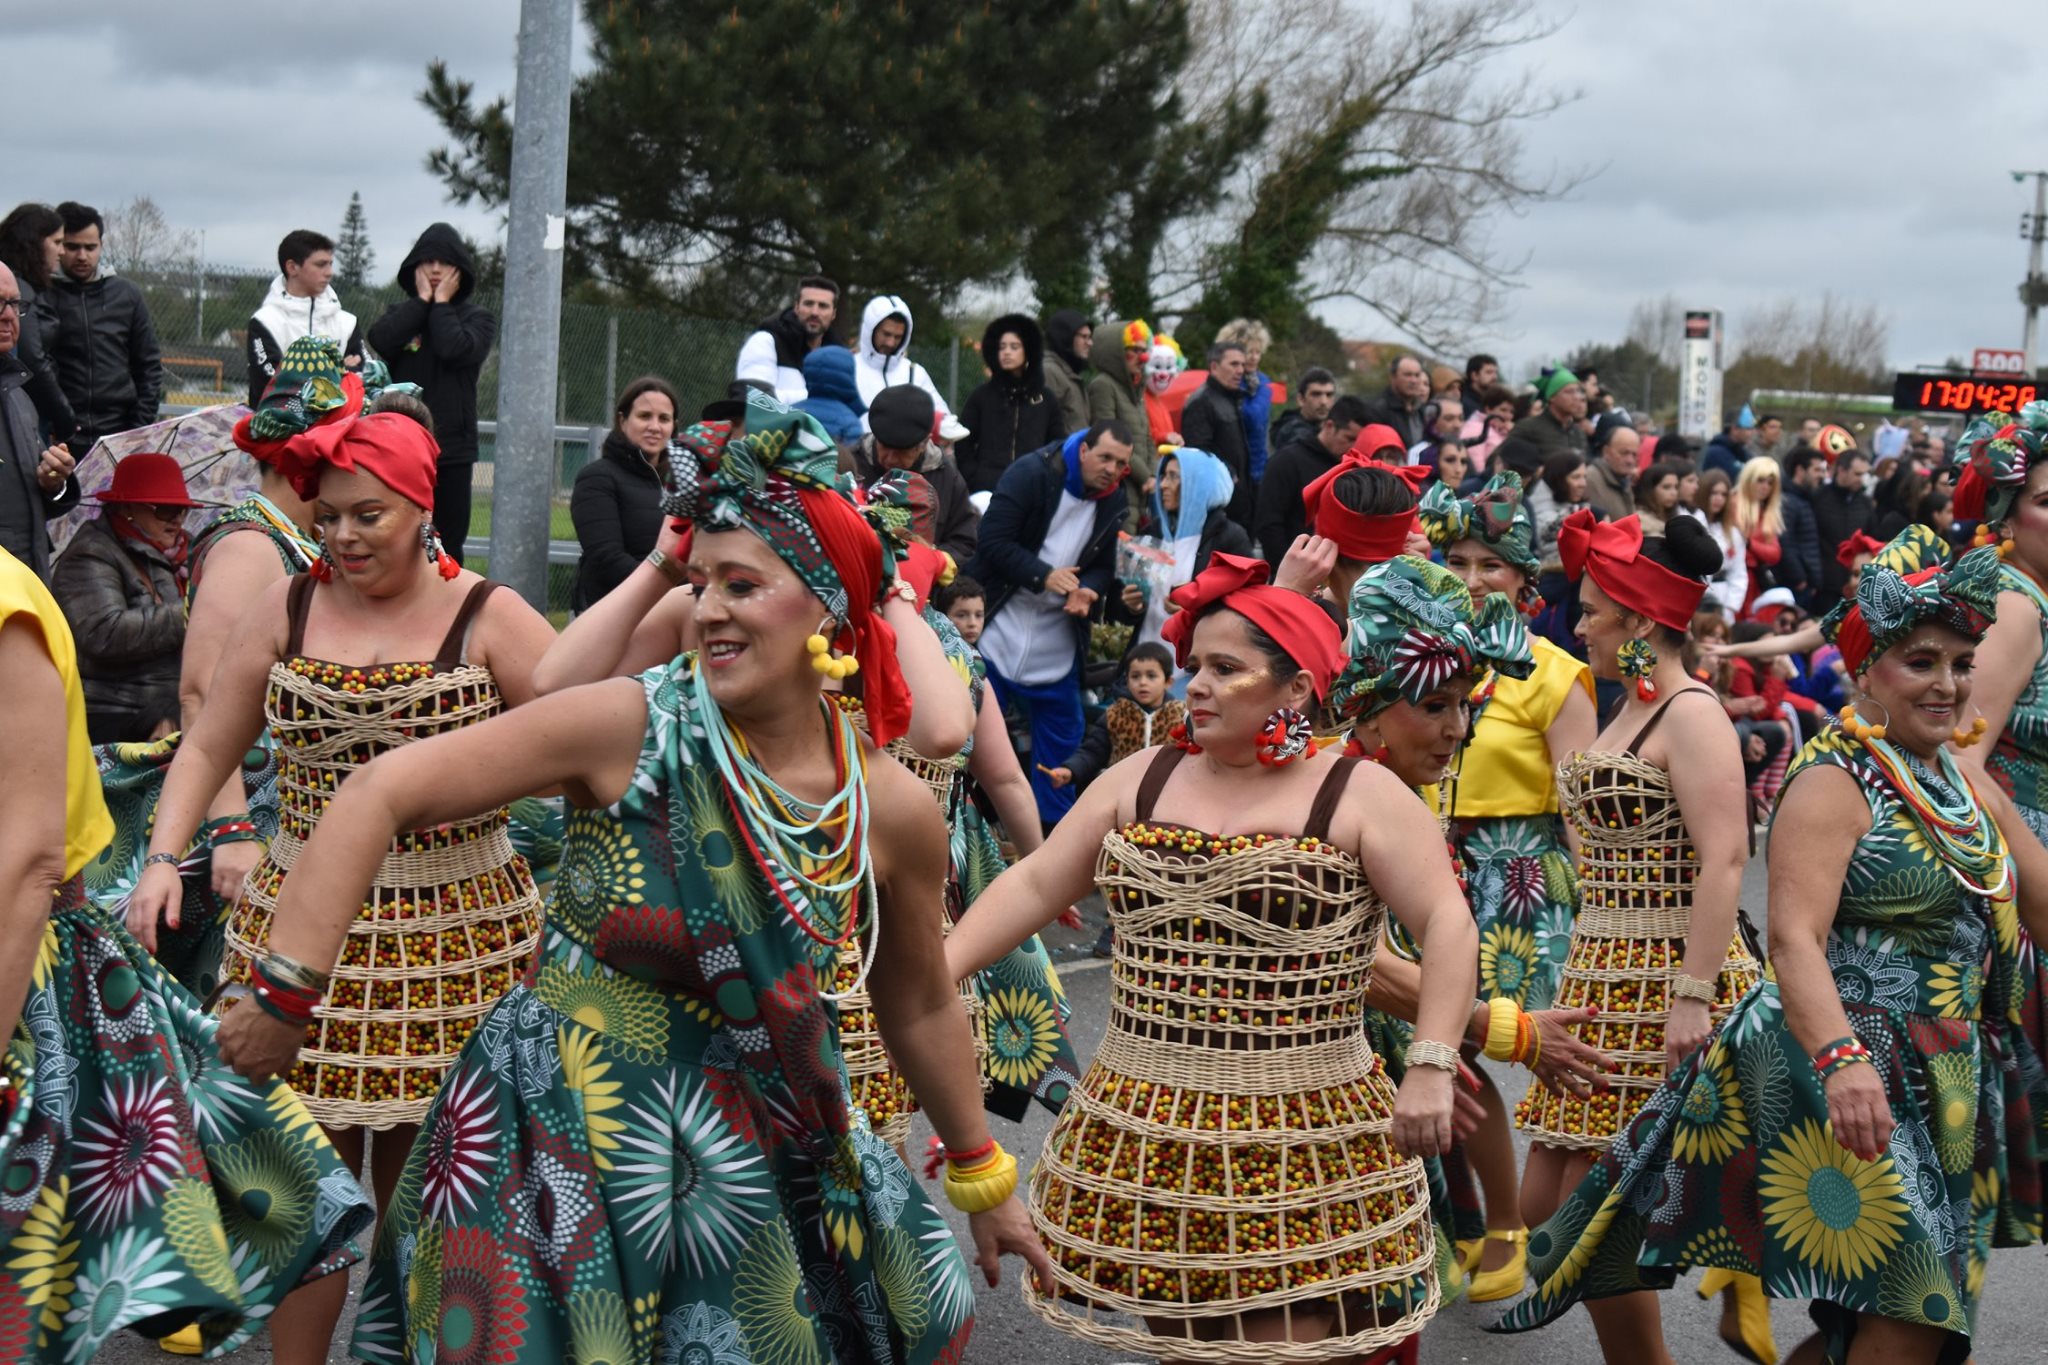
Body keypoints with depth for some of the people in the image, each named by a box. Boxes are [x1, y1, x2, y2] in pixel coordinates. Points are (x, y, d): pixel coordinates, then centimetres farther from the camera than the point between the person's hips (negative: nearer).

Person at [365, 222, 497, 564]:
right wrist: (422, 300, -2)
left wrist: (441, 303, -2)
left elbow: (455, 348, -14)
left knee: (446, 547, 0)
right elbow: (380, 340, -8)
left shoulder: (478, 317, 7)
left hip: (451, 448, -2)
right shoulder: (401, 313, 14)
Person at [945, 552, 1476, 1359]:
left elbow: (1446, 924, -9)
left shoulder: (1362, 797, -4)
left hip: (1300, 1139, -4)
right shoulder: (1140, 780, 9)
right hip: (1143, 1133, 4)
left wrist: (1431, 1069, -18)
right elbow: (1033, 886, 9)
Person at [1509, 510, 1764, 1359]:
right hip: (1603, 981, 9)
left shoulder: (1690, 715, -12)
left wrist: (1694, 995, -27)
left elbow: (1725, 860, -21)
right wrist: (1583, 979, 17)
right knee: (1545, 1215, 9)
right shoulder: (1628, 712, 16)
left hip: (1668, 983, -9)